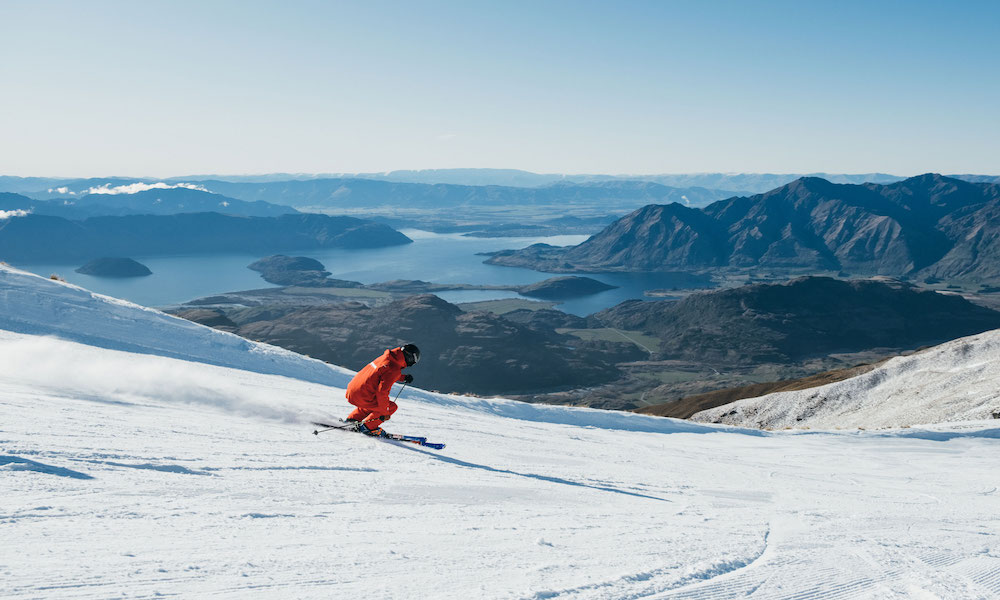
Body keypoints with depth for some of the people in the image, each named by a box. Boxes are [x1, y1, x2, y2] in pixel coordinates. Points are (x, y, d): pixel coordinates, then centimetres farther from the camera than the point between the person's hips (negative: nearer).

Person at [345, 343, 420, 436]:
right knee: (392, 407, 3)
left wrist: (404, 378, 23)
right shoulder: (394, 369, -18)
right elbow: (382, 391, -22)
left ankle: (353, 419, 33)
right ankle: (367, 427, 7)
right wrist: (384, 412, -13)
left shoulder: (385, 357, 8)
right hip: (361, 397, -9)